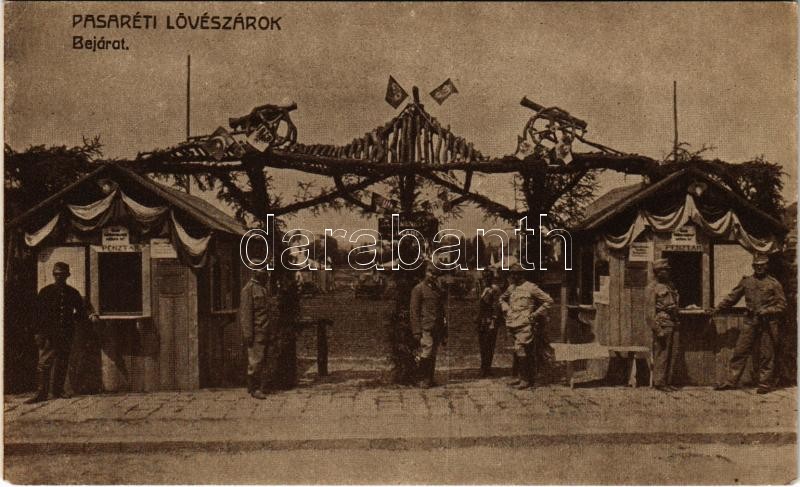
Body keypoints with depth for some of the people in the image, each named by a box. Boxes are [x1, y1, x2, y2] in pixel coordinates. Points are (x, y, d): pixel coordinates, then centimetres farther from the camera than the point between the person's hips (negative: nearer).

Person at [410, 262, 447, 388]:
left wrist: (444, 330, 17)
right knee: (425, 354, -10)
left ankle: (429, 380, 14)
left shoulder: (438, 290, 18)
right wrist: (416, 331, -12)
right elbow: (414, 311, -6)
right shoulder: (418, 289, -2)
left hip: (437, 329, 6)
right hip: (426, 328, -6)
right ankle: (422, 379, 1)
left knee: (432, 356, 8)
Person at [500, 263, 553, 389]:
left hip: (525, 326, -7)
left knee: (520, 351, -14)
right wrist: (506, 309, 15)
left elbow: (548, 300, -6)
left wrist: (535, 314, -9)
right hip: (513, 325, 7)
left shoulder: (530, 287, -7)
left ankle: (526, 379, -7)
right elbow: (502, 298, 34)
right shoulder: (511, 288, 13)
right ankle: (521, 377, 21)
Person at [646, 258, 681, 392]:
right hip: (662, 324, -8)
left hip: (673, 324, 8)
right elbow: (650, 310, -10)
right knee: (661, 355, -5)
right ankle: (659, 382, 2)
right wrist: (658, 329, -16)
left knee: (673, 354, 8)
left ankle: (668, 382, 16)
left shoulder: (670, 286, 18)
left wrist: (676, 323, 14)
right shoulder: (652, 288, -5)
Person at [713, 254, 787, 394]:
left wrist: (767, 311, -14)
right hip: (750, 321, 3)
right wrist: (717, 308, 7)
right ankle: (732, 381, 6)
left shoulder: (774, 284, 1)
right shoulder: (746, 281, 9)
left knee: (766, 355, 2)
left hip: (767, 323, -2)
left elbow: (782, 305, 1)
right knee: (740, 352, 1)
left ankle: (765, 384, 13)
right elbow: (732, 297, 13)